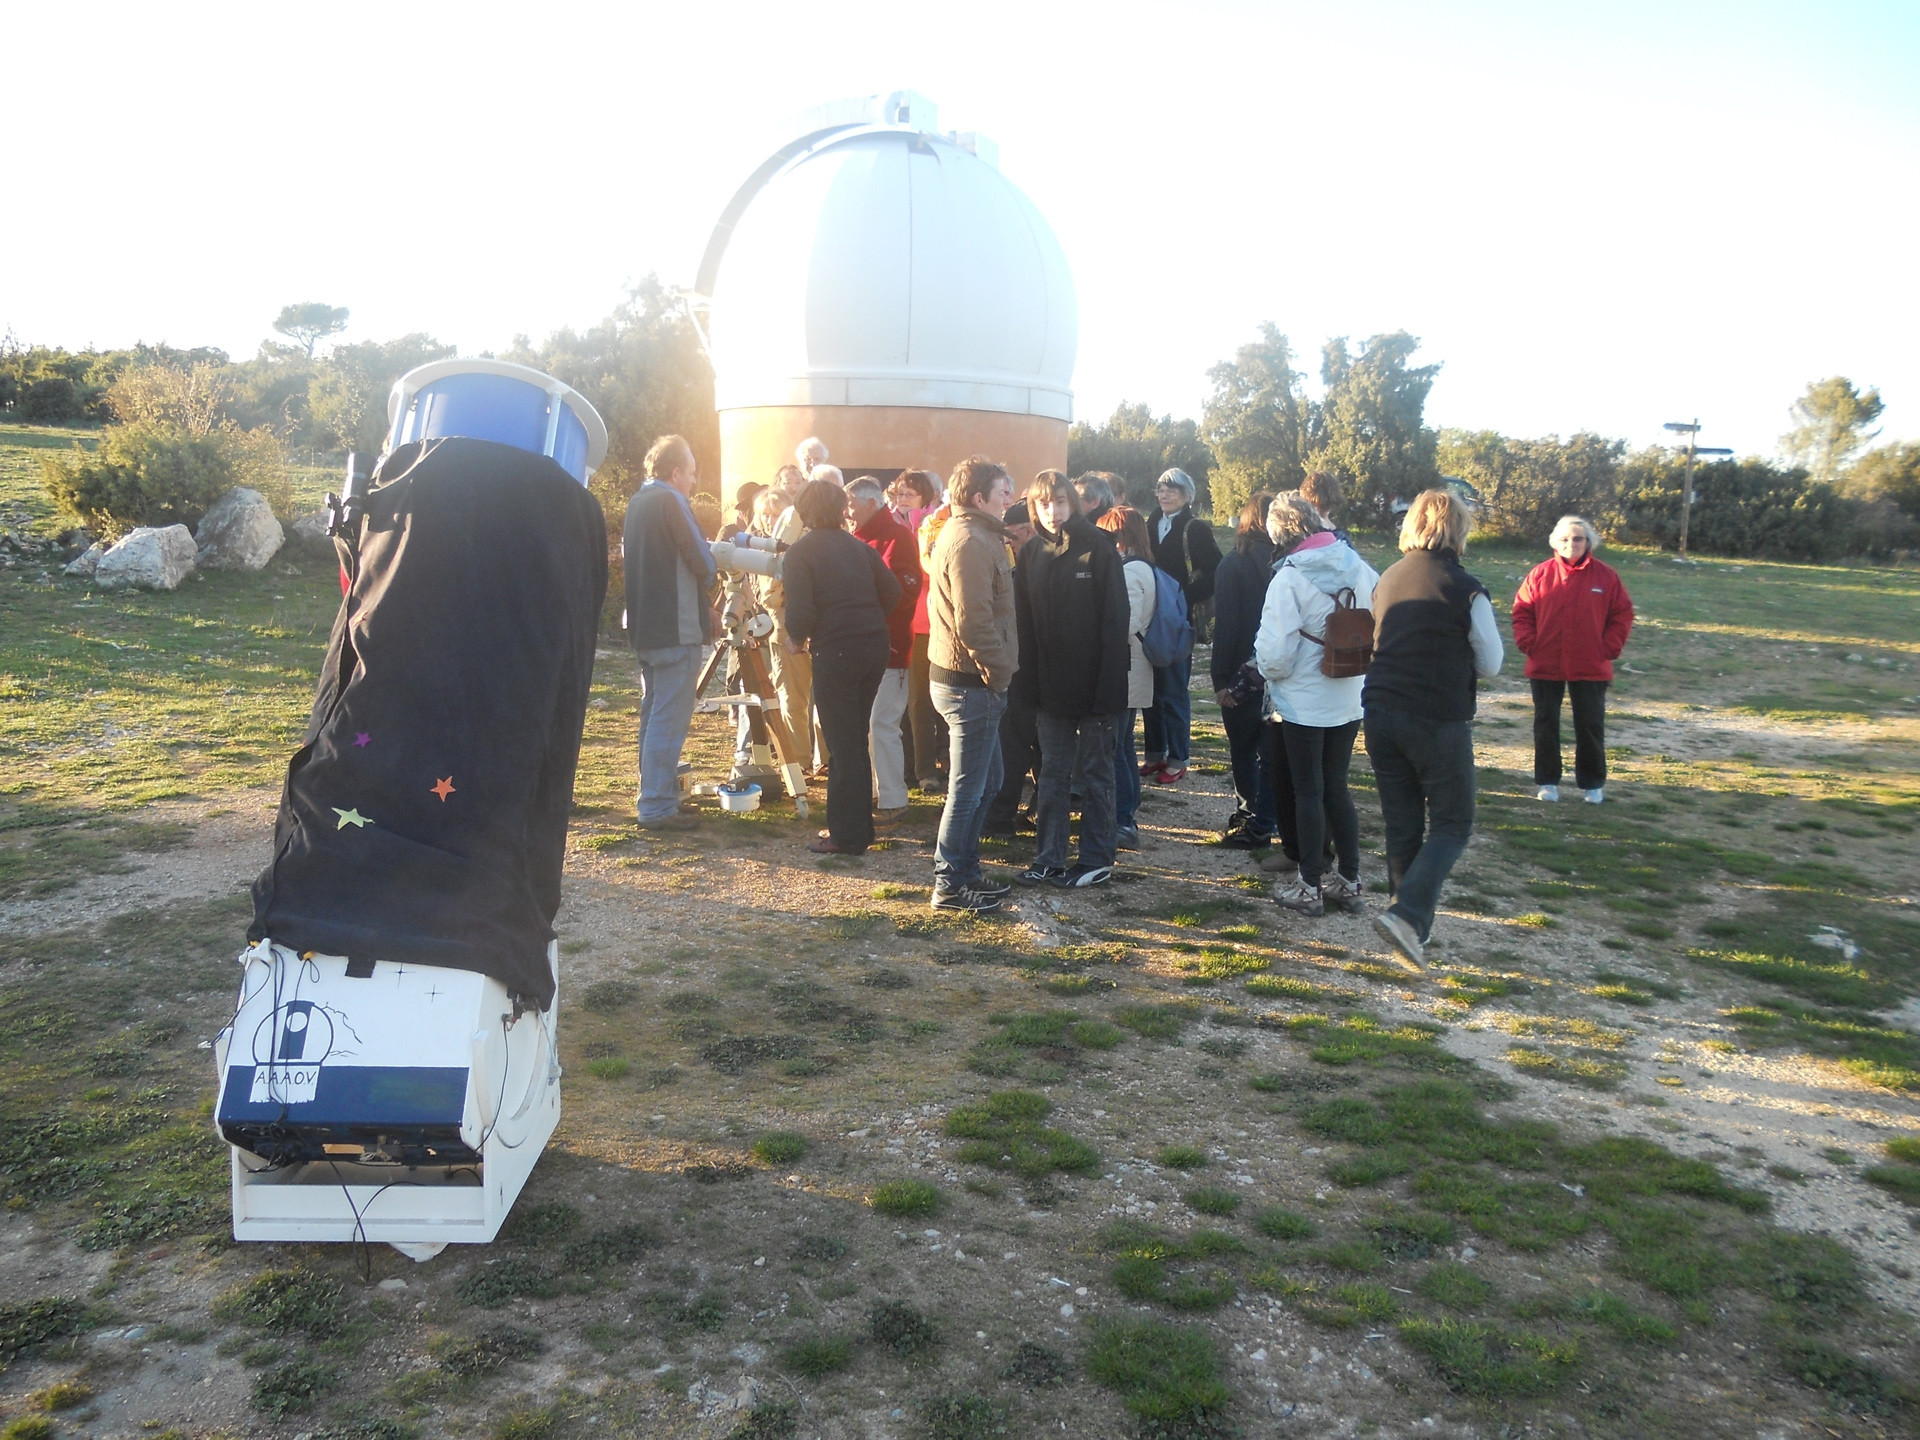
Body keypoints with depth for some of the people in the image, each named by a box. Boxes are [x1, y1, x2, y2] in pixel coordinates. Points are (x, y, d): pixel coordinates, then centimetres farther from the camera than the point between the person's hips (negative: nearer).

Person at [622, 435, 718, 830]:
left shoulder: (637, 502, 14)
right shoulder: (671, 501, -12)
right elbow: (703, 561, -17)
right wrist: (710, 581, 6)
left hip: (644, 629, 9)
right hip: (676, 630, -9)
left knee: (654, 715, 17)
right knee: (669, 719, -6)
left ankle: (657, 797, 24)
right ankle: (658, 808, -4)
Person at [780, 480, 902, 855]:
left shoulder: (801, 552, -5)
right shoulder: (858, 547, 11)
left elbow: (800, 611, -14)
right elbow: (892, 592, 5)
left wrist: (799, 638, 5)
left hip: (835, 652, -6)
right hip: (875, 646, 6)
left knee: (843, 743, 2)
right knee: (856, 739, 17)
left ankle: (847, 835, 7)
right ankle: (859, 826, 25)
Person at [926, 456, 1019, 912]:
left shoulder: (961, 533, 16)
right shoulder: (970, 542, -18)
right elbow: (974, 622, -24)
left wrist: (997, 670, 15)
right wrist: (999, 671, -15)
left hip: (966, 679, 10)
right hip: (971, 682, -10)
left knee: (986, 780, 18)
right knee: (968, 789, -1)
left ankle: (965, 870, 28)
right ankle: (949, 885, 8)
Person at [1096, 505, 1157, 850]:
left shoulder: (1129, 571, -16)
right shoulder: (1143, 568, 15)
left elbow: (1128, 623, -23)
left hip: (1123, 673, -11)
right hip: (1131, 673, 11)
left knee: (1113, 748, -5)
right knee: (1122, 747, 17)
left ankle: (1123, 824, -1)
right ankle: (1128, 820, 25)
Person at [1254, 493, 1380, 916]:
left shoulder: (1289, 578, -17)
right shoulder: (1358, 568, -1)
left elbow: (1275, 651, -18)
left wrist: (1268, 671, 2)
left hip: (1303, 703, -5)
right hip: (1348, 701, 5)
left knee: (1308, 792, 6)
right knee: (1337, 788, 16)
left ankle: (1310, 886, 13)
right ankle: (1349, 881, 22)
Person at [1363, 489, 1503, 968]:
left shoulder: (1387, 580, 6)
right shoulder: (1465, 590, -10)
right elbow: (1490, 664, -2)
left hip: (1381, 713, 6)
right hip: (1439, 721, -5)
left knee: (1401, 826, 13)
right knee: (1451, 825, 5)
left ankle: (1413, 928, 20)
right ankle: (1407, 914, -12)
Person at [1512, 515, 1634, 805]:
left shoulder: (1606, 576, -1)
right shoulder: (1540, 574, -1)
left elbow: (1622, 615, 3)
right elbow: (1522, 611, 4)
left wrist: (1609, 648, -5)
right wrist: (1528, 642, -6)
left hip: (1591, 668, 0)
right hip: (1545, 666, 0)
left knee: (1590, 726, 7)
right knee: (1545, 725, 7)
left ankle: (1593, 783, 20)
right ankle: (1547, 781, 18)